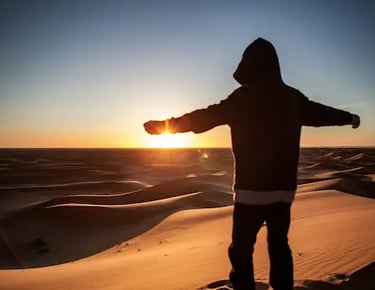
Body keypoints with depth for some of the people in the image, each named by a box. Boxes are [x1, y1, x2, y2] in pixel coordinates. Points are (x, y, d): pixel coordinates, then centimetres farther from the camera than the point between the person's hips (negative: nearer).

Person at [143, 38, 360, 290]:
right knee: (279, 245, 20)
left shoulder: (245, 97, -11)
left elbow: (206, 117, -8)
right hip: (283, 188, 6)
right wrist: (349, 117, 43)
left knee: (241, 250, 5)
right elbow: (321, 113, 23)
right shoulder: (293, 98, 6)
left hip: (251, 189, -6)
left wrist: (167, 125, 2)